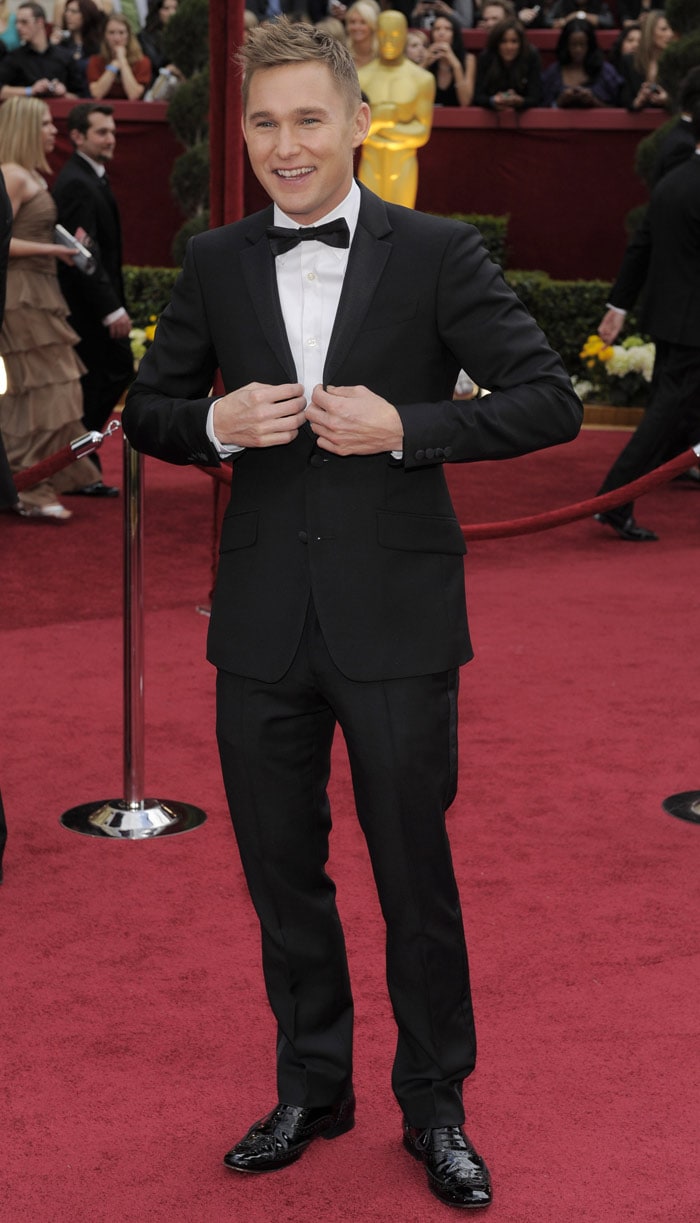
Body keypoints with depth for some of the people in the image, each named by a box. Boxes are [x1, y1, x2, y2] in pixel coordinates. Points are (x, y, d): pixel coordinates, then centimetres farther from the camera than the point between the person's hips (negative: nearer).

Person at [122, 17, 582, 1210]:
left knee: (415, 873, 8)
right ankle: (312, 1087, 33)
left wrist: (406, 426, -18)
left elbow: (550, 400, -7)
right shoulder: (215, 264, 5)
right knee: (281, 868, 14)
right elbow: (147, 410, 12)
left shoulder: (437, 253, -5)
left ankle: (435, 1107, 26)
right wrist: (217, 423, -9)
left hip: (396, 618, -3)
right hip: (263, 622, 3)